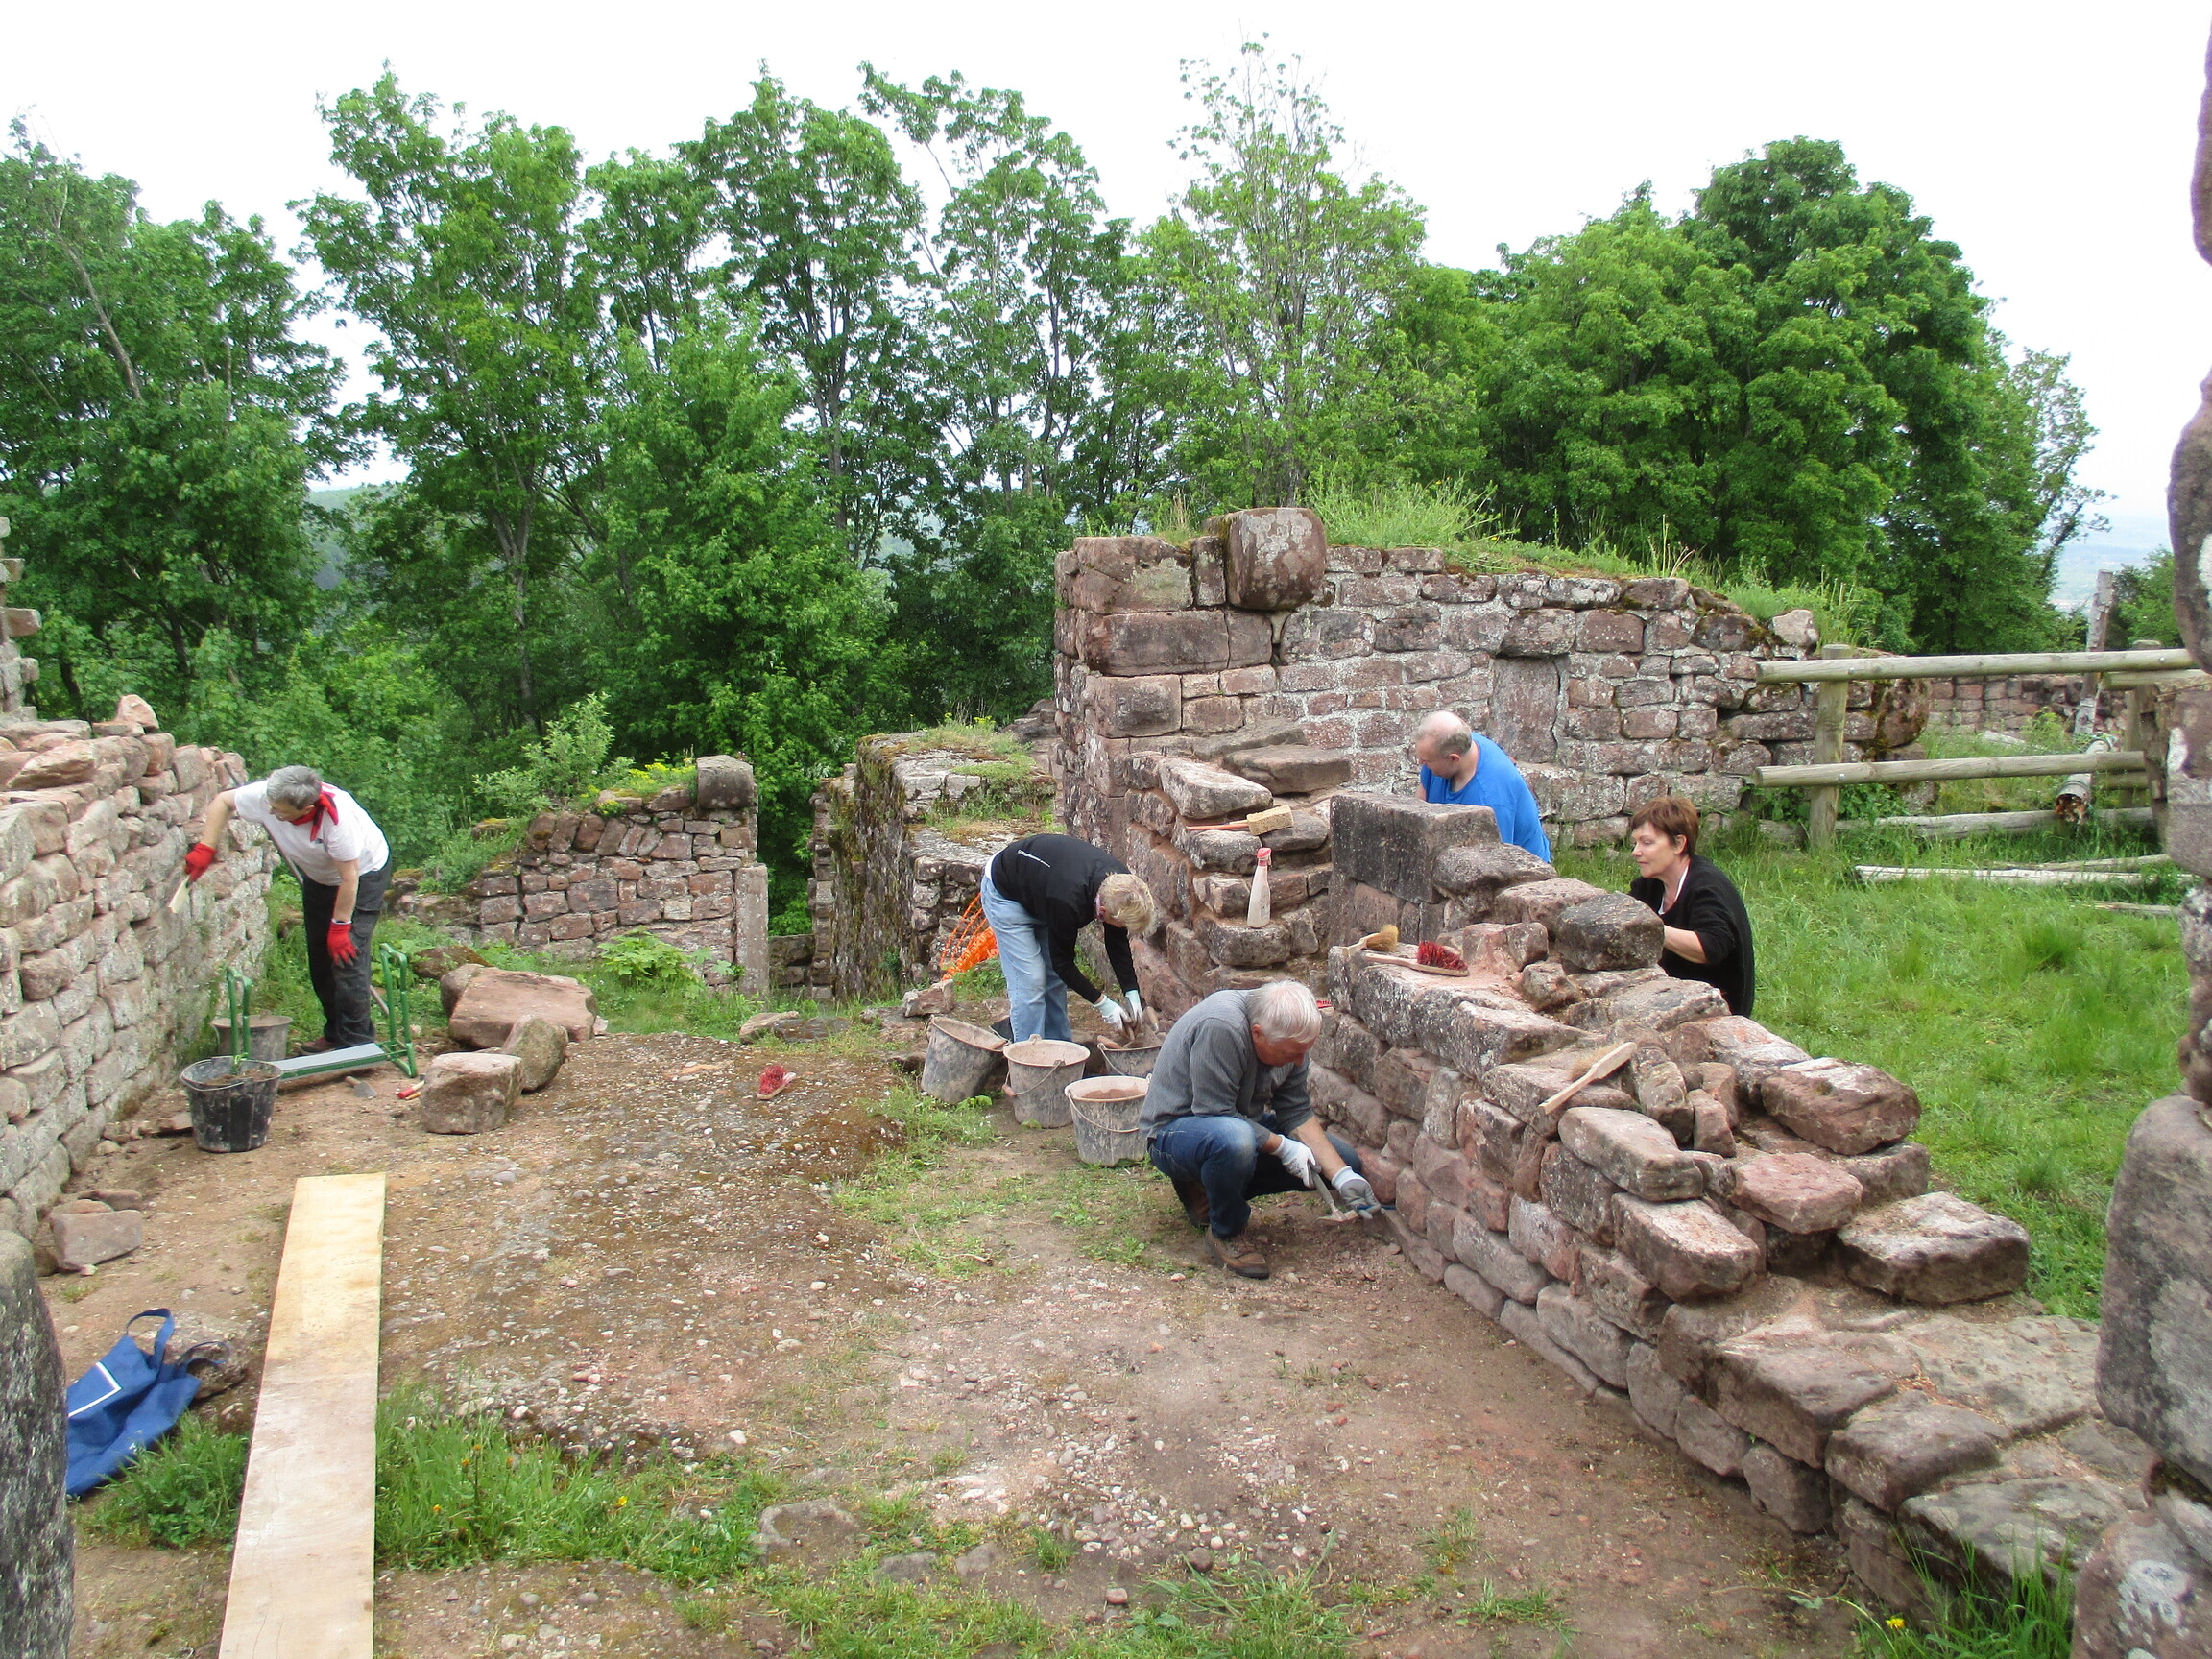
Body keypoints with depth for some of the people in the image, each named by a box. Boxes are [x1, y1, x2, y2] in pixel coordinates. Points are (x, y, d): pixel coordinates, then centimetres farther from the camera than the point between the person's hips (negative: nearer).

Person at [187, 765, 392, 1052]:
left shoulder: (338, 818, -40)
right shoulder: (267, 795, -26)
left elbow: (349, 879, -31)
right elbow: (222, 801, -5)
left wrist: (340, 926, -24)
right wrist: (205, 849, -15)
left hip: (364, 872, -7)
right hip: (319, 875, 7)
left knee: (346, 952, -15)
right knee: (319, 954, 8)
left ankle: (356, 1042, -10)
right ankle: (334, 1033, 20)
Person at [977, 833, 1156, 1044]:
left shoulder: (1121, 882, -21)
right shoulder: (1067, 902, -41)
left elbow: (1118, 942, -5)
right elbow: (1062, 961, -24)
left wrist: (1132, 993, -9)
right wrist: (1102, 1002, -19)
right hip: (1005, 892, -7)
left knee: (1055, 979, 7)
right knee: (1029, 983, -12)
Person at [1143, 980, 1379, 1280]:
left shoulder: (1290, 1038, -8)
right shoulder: (1220, 1028, -32)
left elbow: (1297, 1113, -4)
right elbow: (1216, 1115, -29)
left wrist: (1343, 1176, -13)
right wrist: (1282, 1146, -26)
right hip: (1175, 1129, -8)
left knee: (1345, 1160, 2)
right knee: (1233, 1138, -42)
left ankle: (1211, 1190, 9)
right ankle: (1225, 1233, -12)